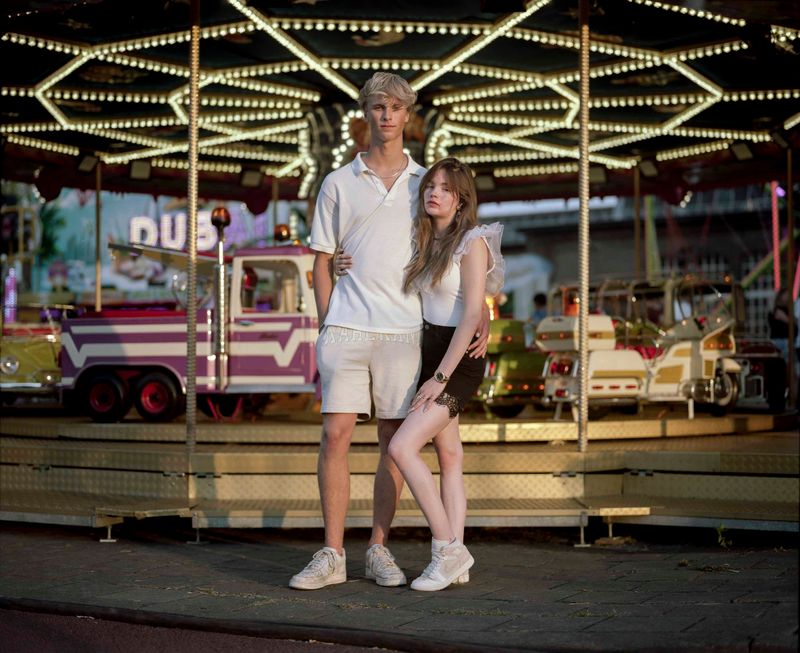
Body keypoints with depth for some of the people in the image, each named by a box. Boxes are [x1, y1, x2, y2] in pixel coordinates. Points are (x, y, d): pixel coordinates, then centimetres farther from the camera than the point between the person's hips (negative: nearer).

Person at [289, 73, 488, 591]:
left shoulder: (426, 182, 11)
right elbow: (322, 262, 13)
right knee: (336, 435, -7)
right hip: (346, 328, 0)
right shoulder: (339, 183, 11)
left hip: (402, 329, 1)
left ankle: (380, 549, 14)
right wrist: (326, 329, 4)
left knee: (394, 441, 3)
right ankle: (332, 556, 0)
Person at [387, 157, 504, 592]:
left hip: (458, 361, -8)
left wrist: (440, 377, -20)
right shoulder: (427, 244, 13)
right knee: (449, 457, 6)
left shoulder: (472, 242, -11)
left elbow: (472, 315, -18)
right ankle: (453, 559, 8)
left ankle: (448, 549, -12)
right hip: (428, 355, 8)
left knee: (402, 447, -18)